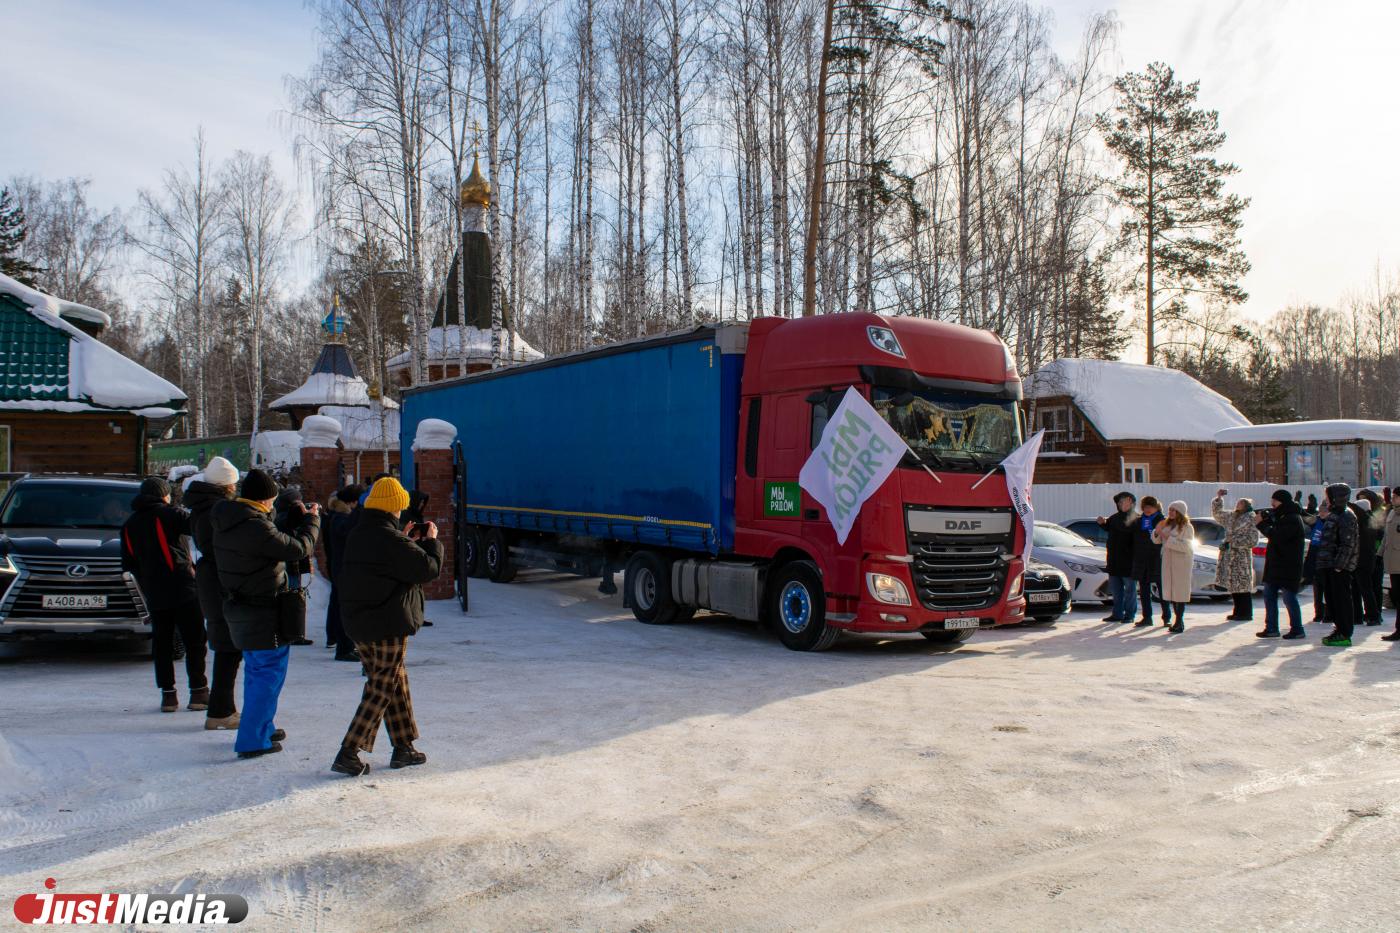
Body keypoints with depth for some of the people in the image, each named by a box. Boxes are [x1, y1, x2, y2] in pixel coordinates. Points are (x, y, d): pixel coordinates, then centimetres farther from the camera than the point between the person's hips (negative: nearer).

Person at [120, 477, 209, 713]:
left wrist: (146, 590, 20)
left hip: (154, 595, 5)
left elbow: (129, 565, 16)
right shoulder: (169, 514, -3)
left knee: (162, 644, 10)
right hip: (183, 588, -5)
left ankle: (168, 694, 9)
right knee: (194, 641, 0)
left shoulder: (129, 526, 15)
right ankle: (198, 692, -1)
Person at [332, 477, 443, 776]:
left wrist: (404, 539, 19)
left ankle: (403, 748, 24)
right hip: (389, 626, -9)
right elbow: (429, 569, -14)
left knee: (397, 682, 18)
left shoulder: (356, 536, 8)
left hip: (357, 625, 9)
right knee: (381, 690, 0)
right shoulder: (392, 540, -19)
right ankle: (348, 753, -2)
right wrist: (431, 541, 3)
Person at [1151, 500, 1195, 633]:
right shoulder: (1167, 525, 10)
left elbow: (1185, 546, -17)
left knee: (1180, 590, -6)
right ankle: (1179, 620, 12)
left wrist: (1168, 538, -20)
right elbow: (1157, 541, 13)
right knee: (1170, 591, 5)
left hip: (1181, 562, -6)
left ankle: (1179, 622, -3)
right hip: (1167, 561, 6)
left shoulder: (1187, 527, -8)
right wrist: (1157, 532, -7)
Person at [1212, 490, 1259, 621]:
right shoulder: (1231, 516, 14)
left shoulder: (1251, 519, -7)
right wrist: (1218, 498, 16)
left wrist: (1234, 540, -13)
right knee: (1234, 585, 10)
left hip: (1242, 556, -7)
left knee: (1243, 586, -4)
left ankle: (1246, 613, 2)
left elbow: (1253, 540, -12)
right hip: (1229, 556, 7)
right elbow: (1217, 513, 27)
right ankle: (1238, 612, 18)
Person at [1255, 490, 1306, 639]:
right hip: (1275, 565, 10)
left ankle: (1297, 629, 6)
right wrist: (1264, 518, -1)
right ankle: (1271, 628, 12)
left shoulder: (1293, 519, -15)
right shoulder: (1280, 516, 16)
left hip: (1288, 567, -10)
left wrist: (1261, 524, -17)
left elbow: (1277, 536, -25)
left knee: (1289, 598, -4)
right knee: (1269, 596, 9)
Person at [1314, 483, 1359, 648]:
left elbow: (1348, 544, -18)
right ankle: (1339, 629, 21)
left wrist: (1339, 565, -21)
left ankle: (1345, 635, -4)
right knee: (1332, 599, 13)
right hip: (1329, 566, 10)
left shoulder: (1346, 517, -12)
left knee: (1341, 599, -6)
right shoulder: (1333, 515, 18)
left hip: (1340, 567, -10)